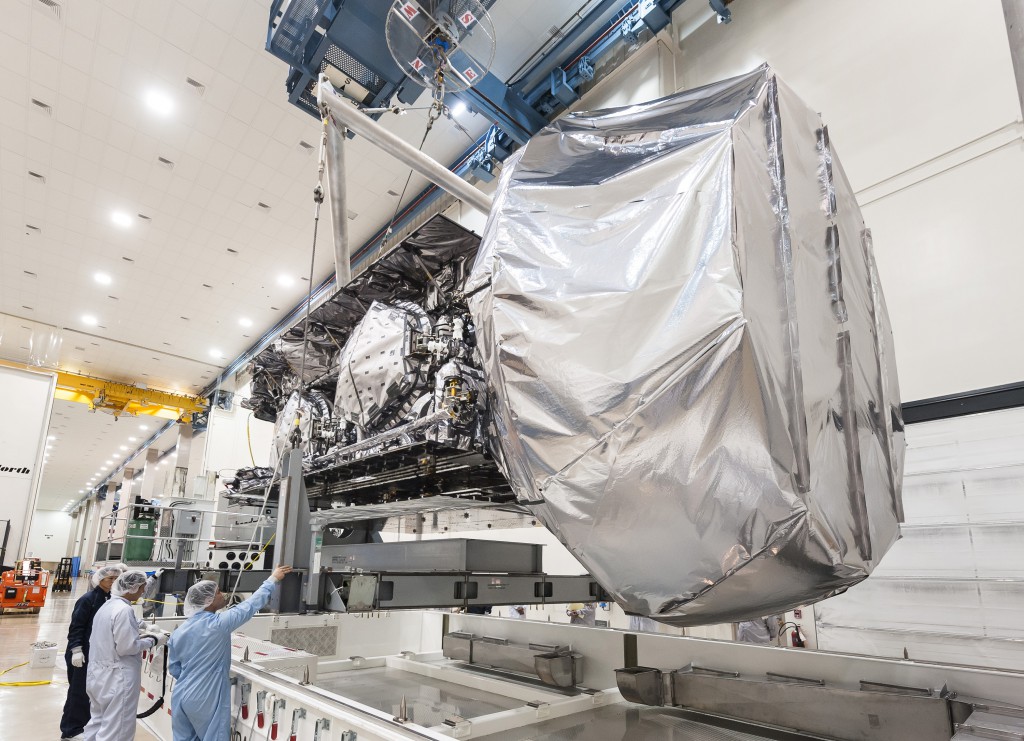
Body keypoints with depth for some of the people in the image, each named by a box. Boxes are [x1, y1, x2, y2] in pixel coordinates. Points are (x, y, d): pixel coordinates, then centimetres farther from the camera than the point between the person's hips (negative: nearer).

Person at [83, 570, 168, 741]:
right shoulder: (124, 610, -22)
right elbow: (127, 648, -21)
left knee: (98, 721, 21)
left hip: (99, 675, 10)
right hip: (117, 679, -10)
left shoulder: (106, 606, 8)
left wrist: (138, 637, 12)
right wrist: (153, 641, -9)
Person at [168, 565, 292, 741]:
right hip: (205, 700, -6)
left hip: (181, 698, 7)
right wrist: (273, 579, 0)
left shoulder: (179, 632, 1)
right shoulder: (218, 624, -18)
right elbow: (251, 605, -10)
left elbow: (174, 669, 10)